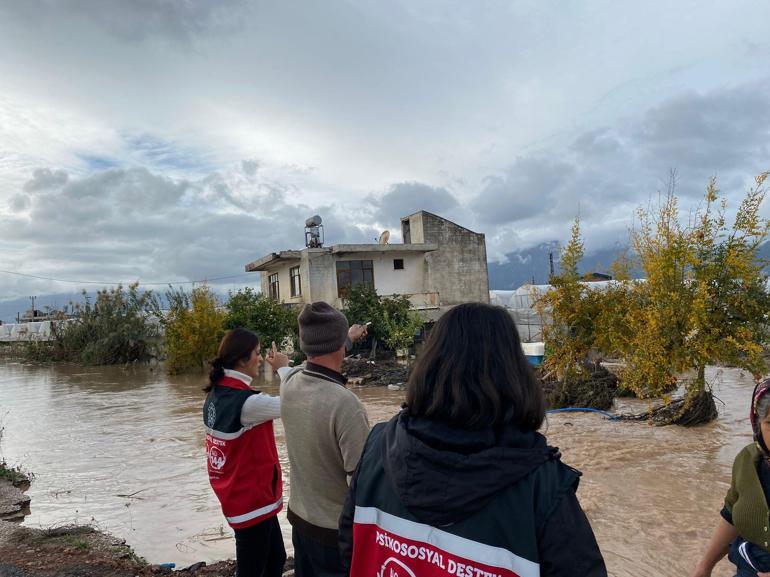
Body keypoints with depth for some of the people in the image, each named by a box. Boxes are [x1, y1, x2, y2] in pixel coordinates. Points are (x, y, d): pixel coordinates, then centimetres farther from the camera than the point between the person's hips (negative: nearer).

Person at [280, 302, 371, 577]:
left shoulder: (289, 383, -10)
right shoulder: (345, 404, -31)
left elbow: (317, 358, 13)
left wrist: (349, 337, 29)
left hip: (299, 517, 6)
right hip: (337, 529, -6)